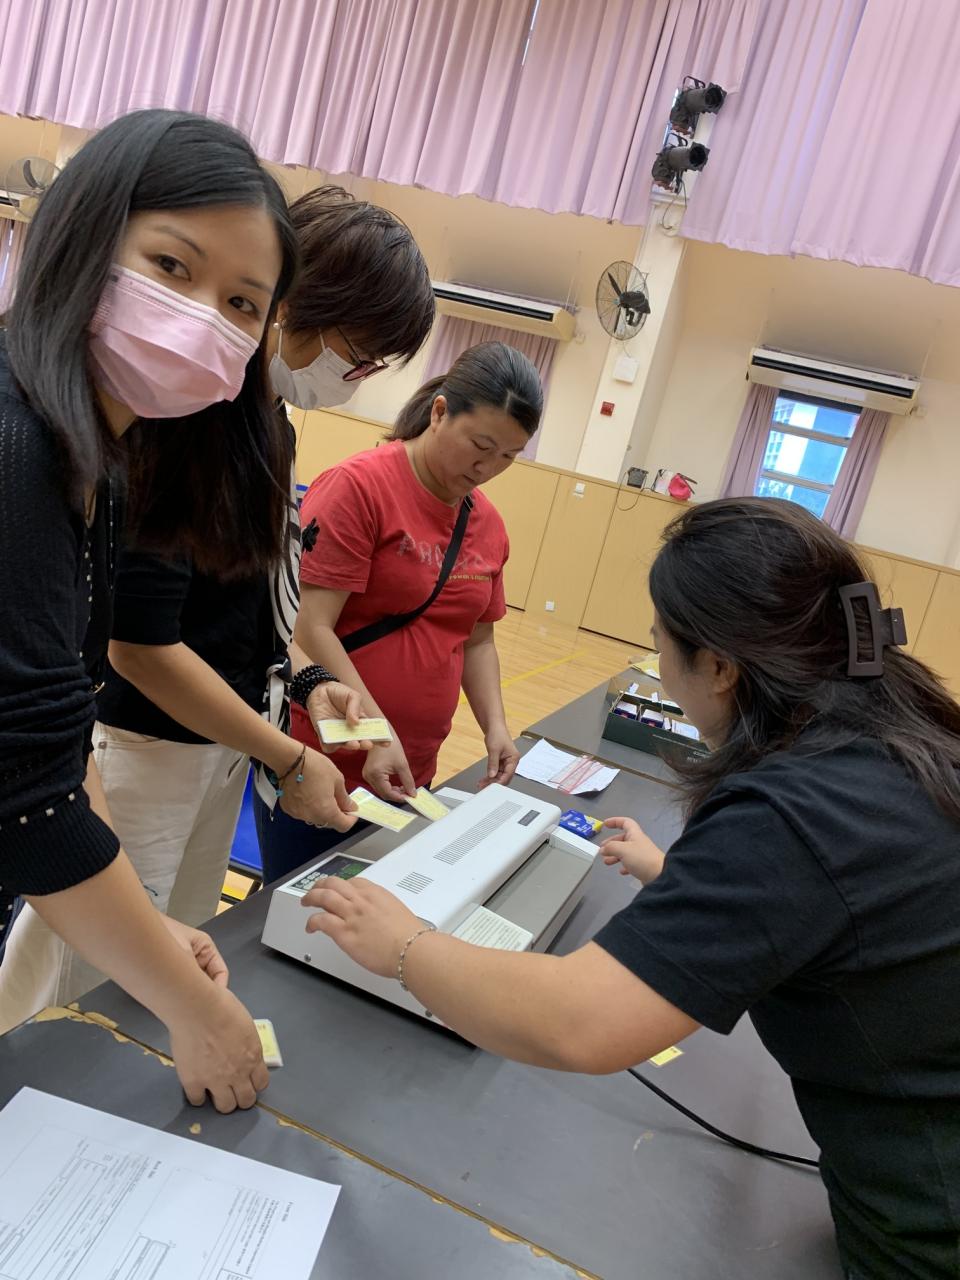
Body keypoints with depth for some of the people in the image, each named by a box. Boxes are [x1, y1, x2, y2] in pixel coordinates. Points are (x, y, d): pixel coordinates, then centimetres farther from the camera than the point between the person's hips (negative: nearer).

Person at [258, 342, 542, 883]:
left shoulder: (489, 525, 6)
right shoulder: (360, 486, -13)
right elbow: (311, 627, -17)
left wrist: (496, 726, 1)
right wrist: (376, 735, -22)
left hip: (410, 774, 6)